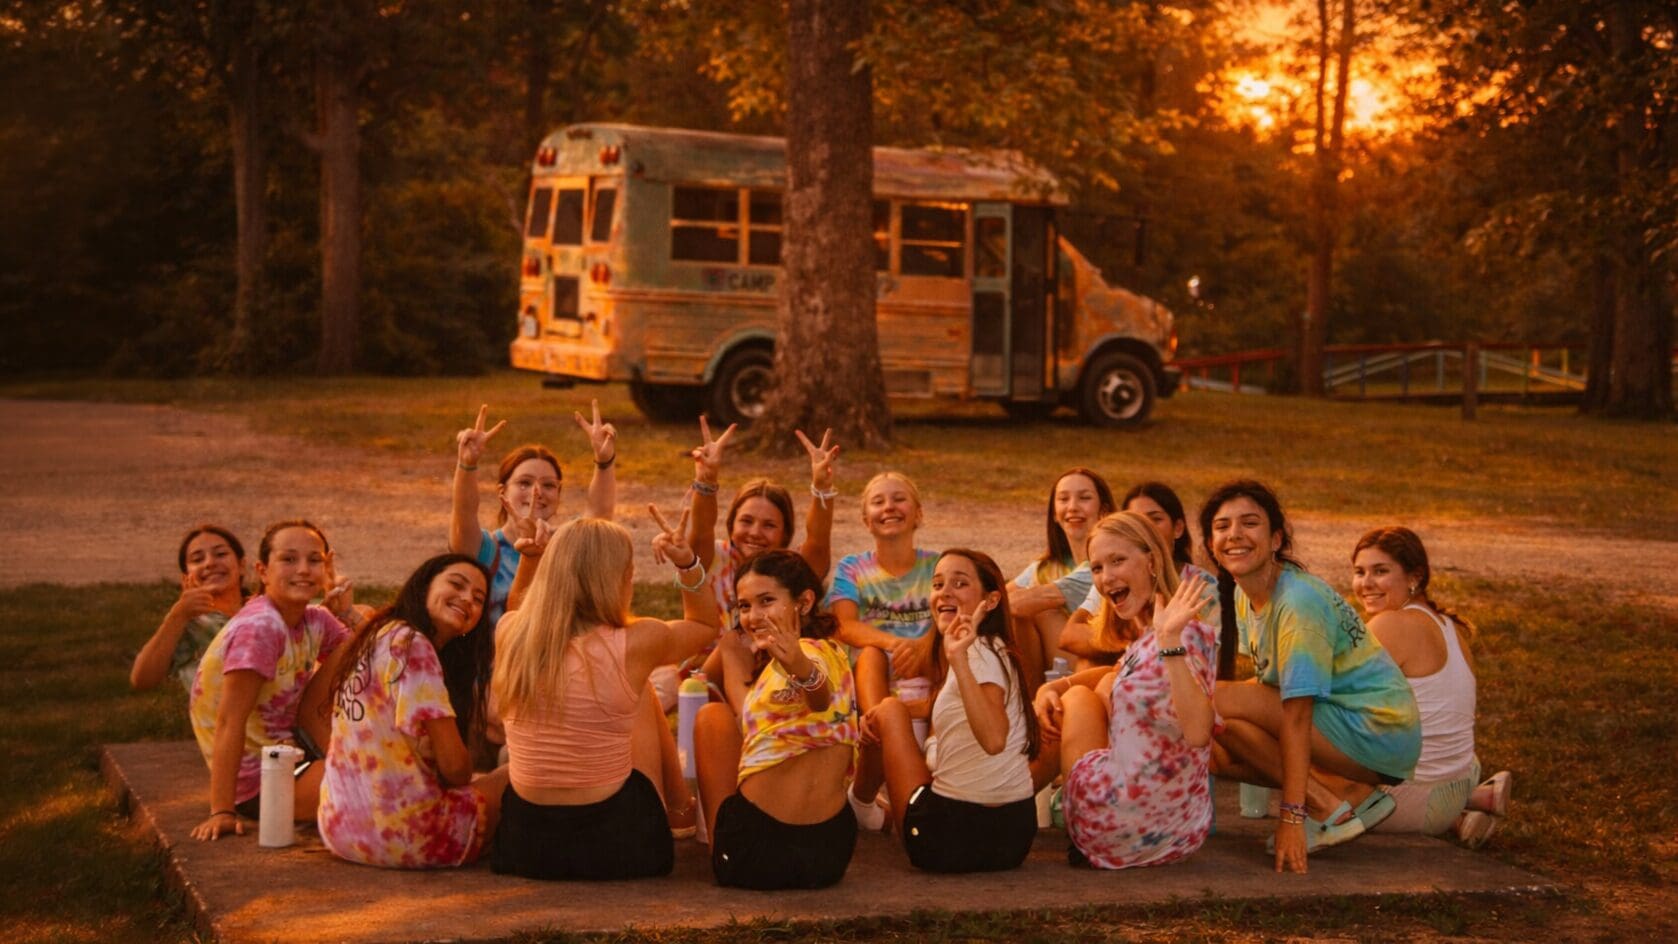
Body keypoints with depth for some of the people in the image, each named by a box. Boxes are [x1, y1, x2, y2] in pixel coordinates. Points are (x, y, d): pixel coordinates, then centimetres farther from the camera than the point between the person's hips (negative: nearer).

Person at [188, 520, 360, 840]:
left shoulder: (316, 621, 2)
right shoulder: (259, 628, -22)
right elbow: (229, 721, -26)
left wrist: (347, 613, -10)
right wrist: (221, 811, -30)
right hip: (257, 782, -9)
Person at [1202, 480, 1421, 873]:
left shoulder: (1298, 602, -21)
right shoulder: (1246, 594, 6)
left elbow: (1296, 714, -25)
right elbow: (1274, 683, 9)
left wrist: (1292, 816, -27)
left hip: (1380, 732, -9)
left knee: (1216, 703, -19)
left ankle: (1329, 810, -10)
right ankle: (1355, 798, 3)